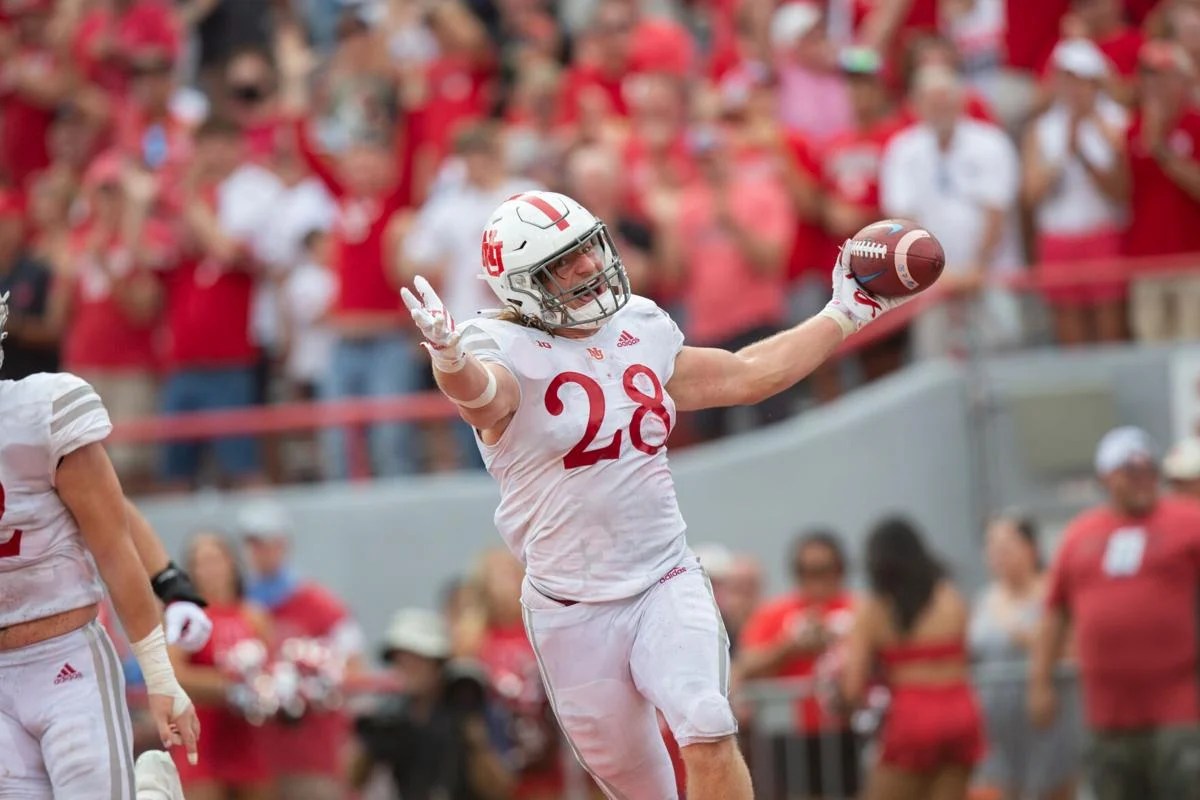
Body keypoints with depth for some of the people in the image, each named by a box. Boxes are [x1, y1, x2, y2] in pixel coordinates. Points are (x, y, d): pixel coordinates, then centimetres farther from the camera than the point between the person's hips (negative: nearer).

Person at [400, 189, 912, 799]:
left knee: (707, 733, -21)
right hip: (572, 609, -3)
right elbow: (477, 388, -36)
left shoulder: (641, 332, 8)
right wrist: (450, 358, -60)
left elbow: (745, 376, 22)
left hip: (667, 584, 3)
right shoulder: (511, 355, -11)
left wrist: (845, 314, 24)